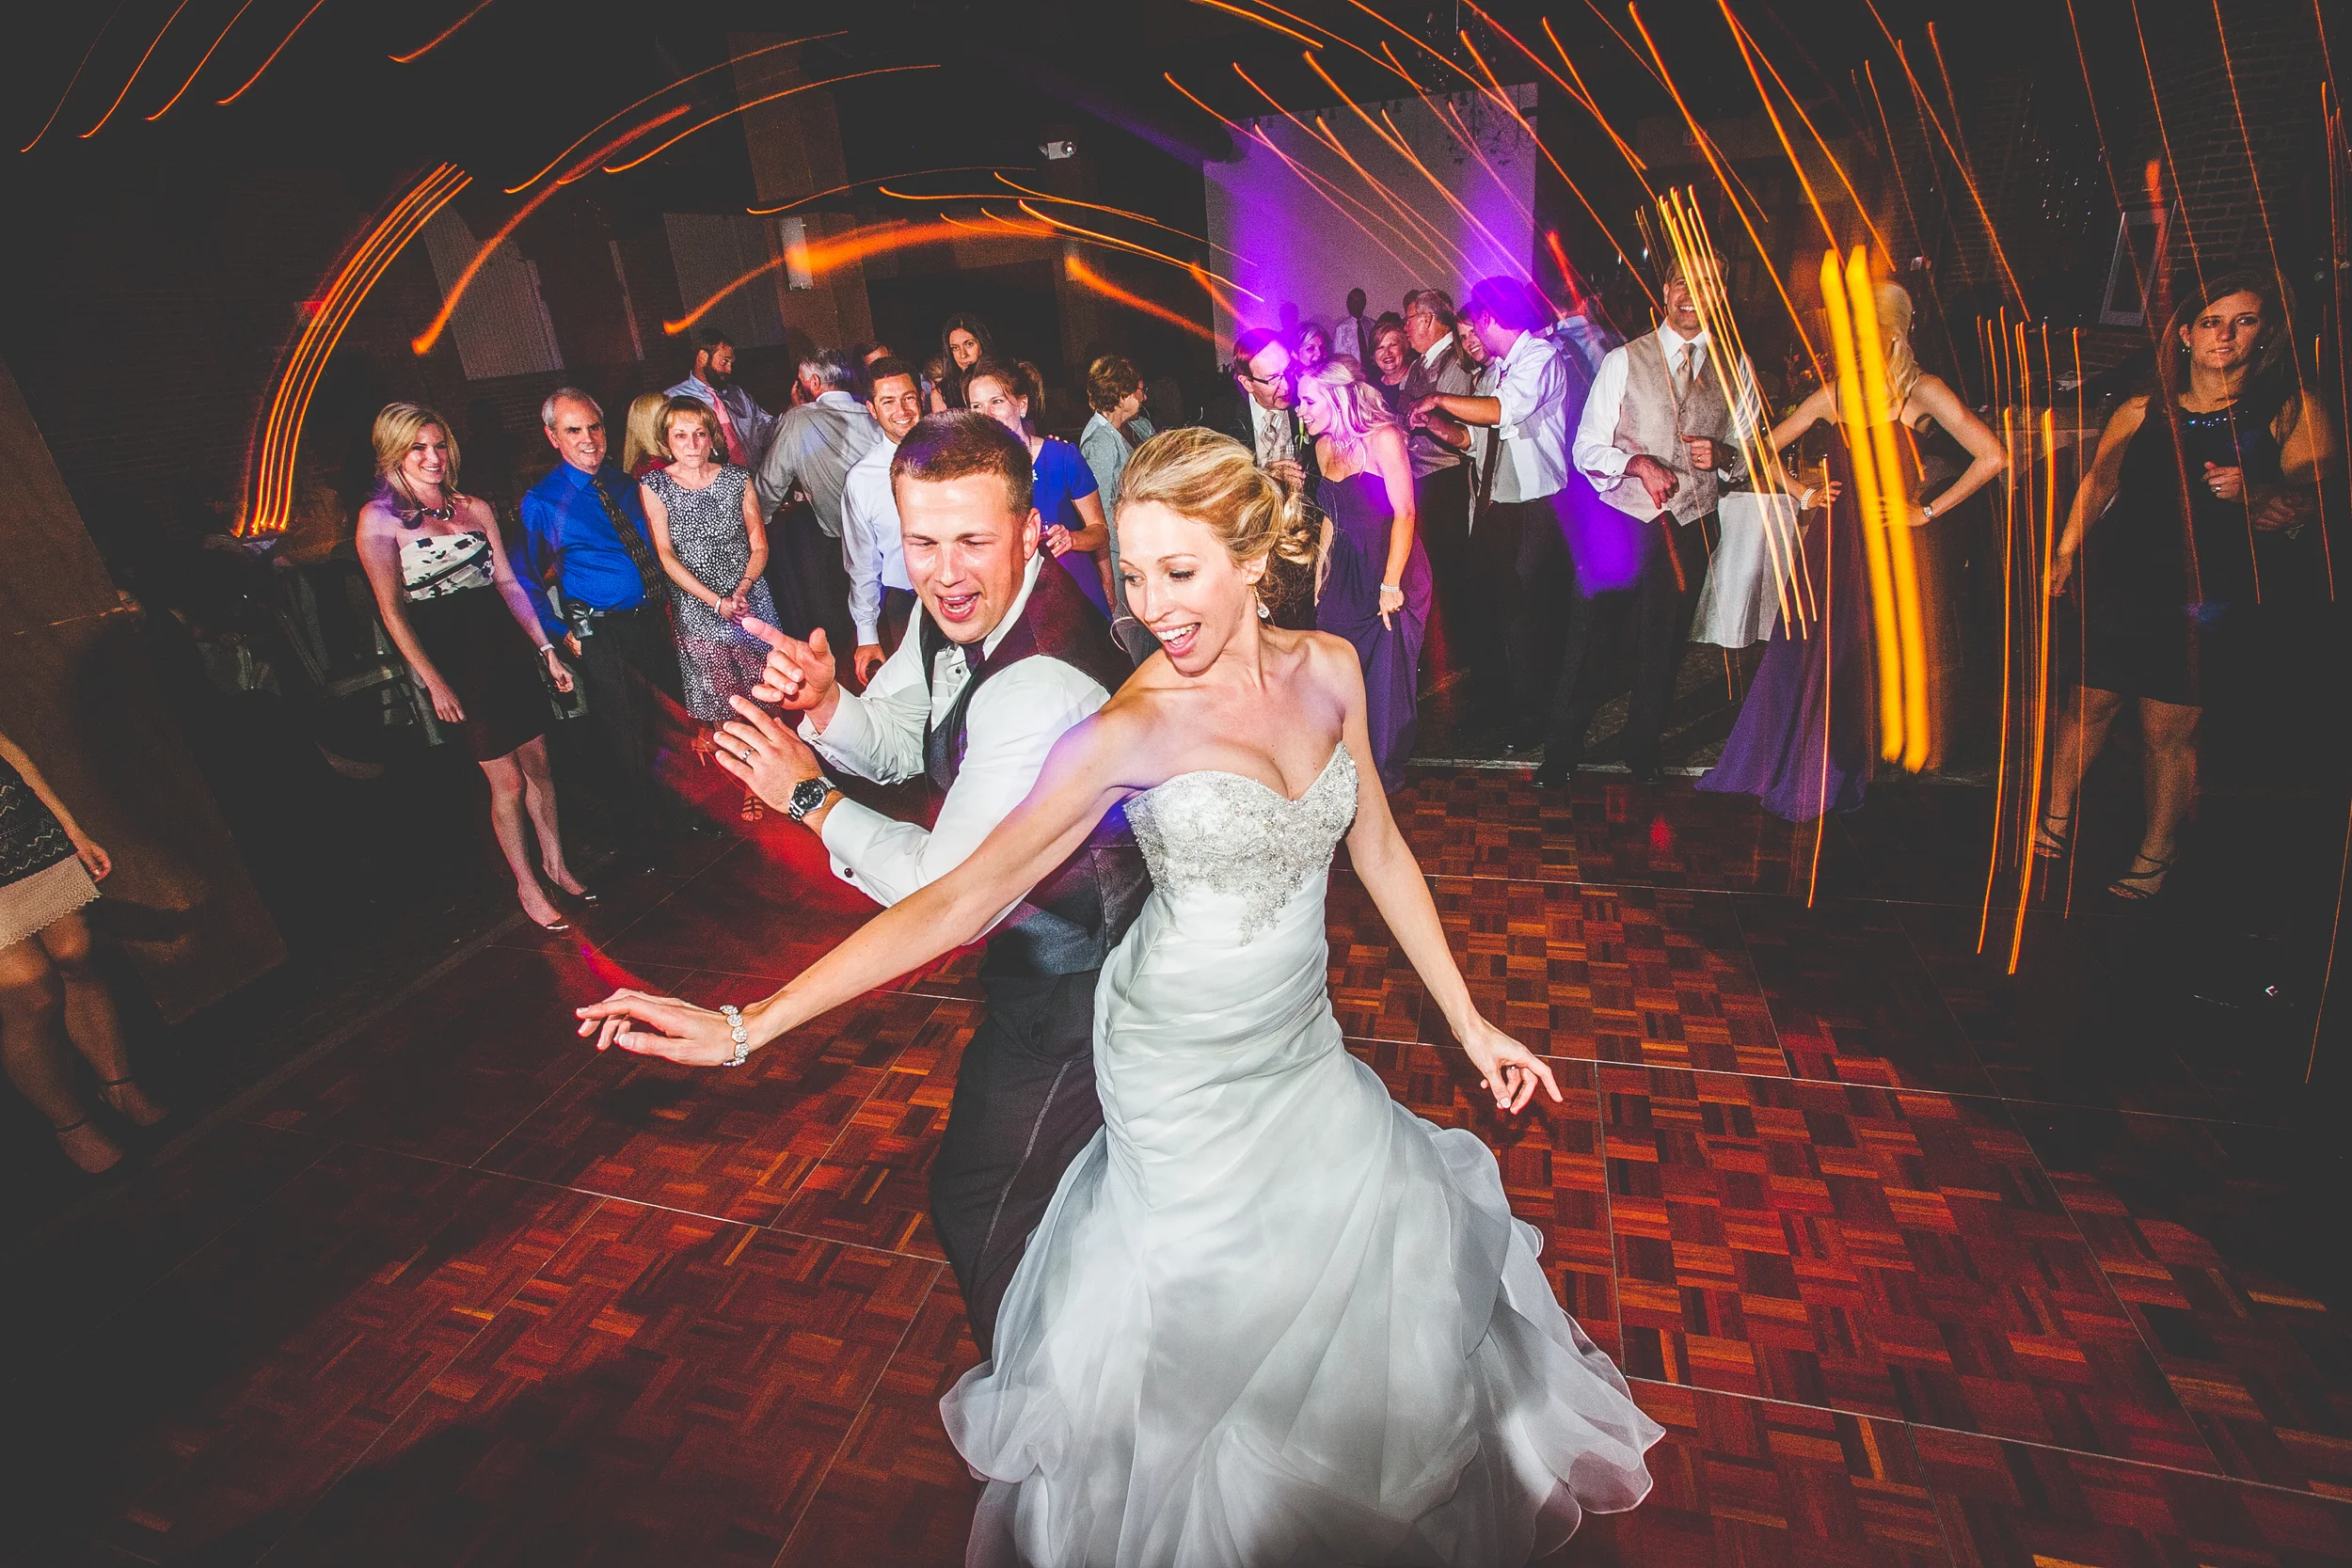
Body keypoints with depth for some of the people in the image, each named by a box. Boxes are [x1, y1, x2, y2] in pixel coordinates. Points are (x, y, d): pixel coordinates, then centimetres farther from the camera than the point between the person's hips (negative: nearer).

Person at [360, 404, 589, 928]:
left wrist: (547, 649, 7)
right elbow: (392, 610, -7)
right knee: (507, 780, 1)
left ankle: (555, 863, 29)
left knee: (538, 764, 11)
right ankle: (527, 885, 18)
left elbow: (509, 583, 11)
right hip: (453, 658, -4)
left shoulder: (476, 507, 8)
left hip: (510, 647, 4)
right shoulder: (379, 518, -6)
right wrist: (433, 681, -11)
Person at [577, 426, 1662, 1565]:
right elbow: (963, 896, -24)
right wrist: (749, 1025, -30)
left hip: (1304, 1041, 5)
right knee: (1223, 1309, 14)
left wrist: (1467, 1020, 6)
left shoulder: (1327, 669, -7)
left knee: (1373, 1270, 22)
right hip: (1187, 1067, -4)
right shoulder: (1133, 729, -22)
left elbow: (1376, 848, 3)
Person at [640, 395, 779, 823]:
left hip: (749, 596, 1)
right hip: (695, 607, -1)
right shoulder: (654, 487, -2)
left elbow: (759, 545, 5)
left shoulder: (736, 479, 3)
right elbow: (665, 556, -6)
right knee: (718, 693, 2)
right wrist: (718, 601, -14)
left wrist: (742, 589, -12)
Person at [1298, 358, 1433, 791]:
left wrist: (1391, 584, -19)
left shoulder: (1382, 438, -13)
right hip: (1344, 573, 6)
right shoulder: (1325, 446, 8)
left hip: (1390, 569, -6)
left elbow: (1404, 513, -16)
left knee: (1386, 678, 3)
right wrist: (1320, 575, 11)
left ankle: (1386, 768, 21)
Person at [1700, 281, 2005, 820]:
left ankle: (1837, 781, 17)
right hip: (1831, 543, 2)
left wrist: (1928, 511, -9)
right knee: (1802, 658, 4)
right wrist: (1802, 493, 5)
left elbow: (1993, 457, -11)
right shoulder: (1834, 394, 4)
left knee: (1865, 668, 4)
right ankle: (1775, 768, 17)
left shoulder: (1923, 392, -5)